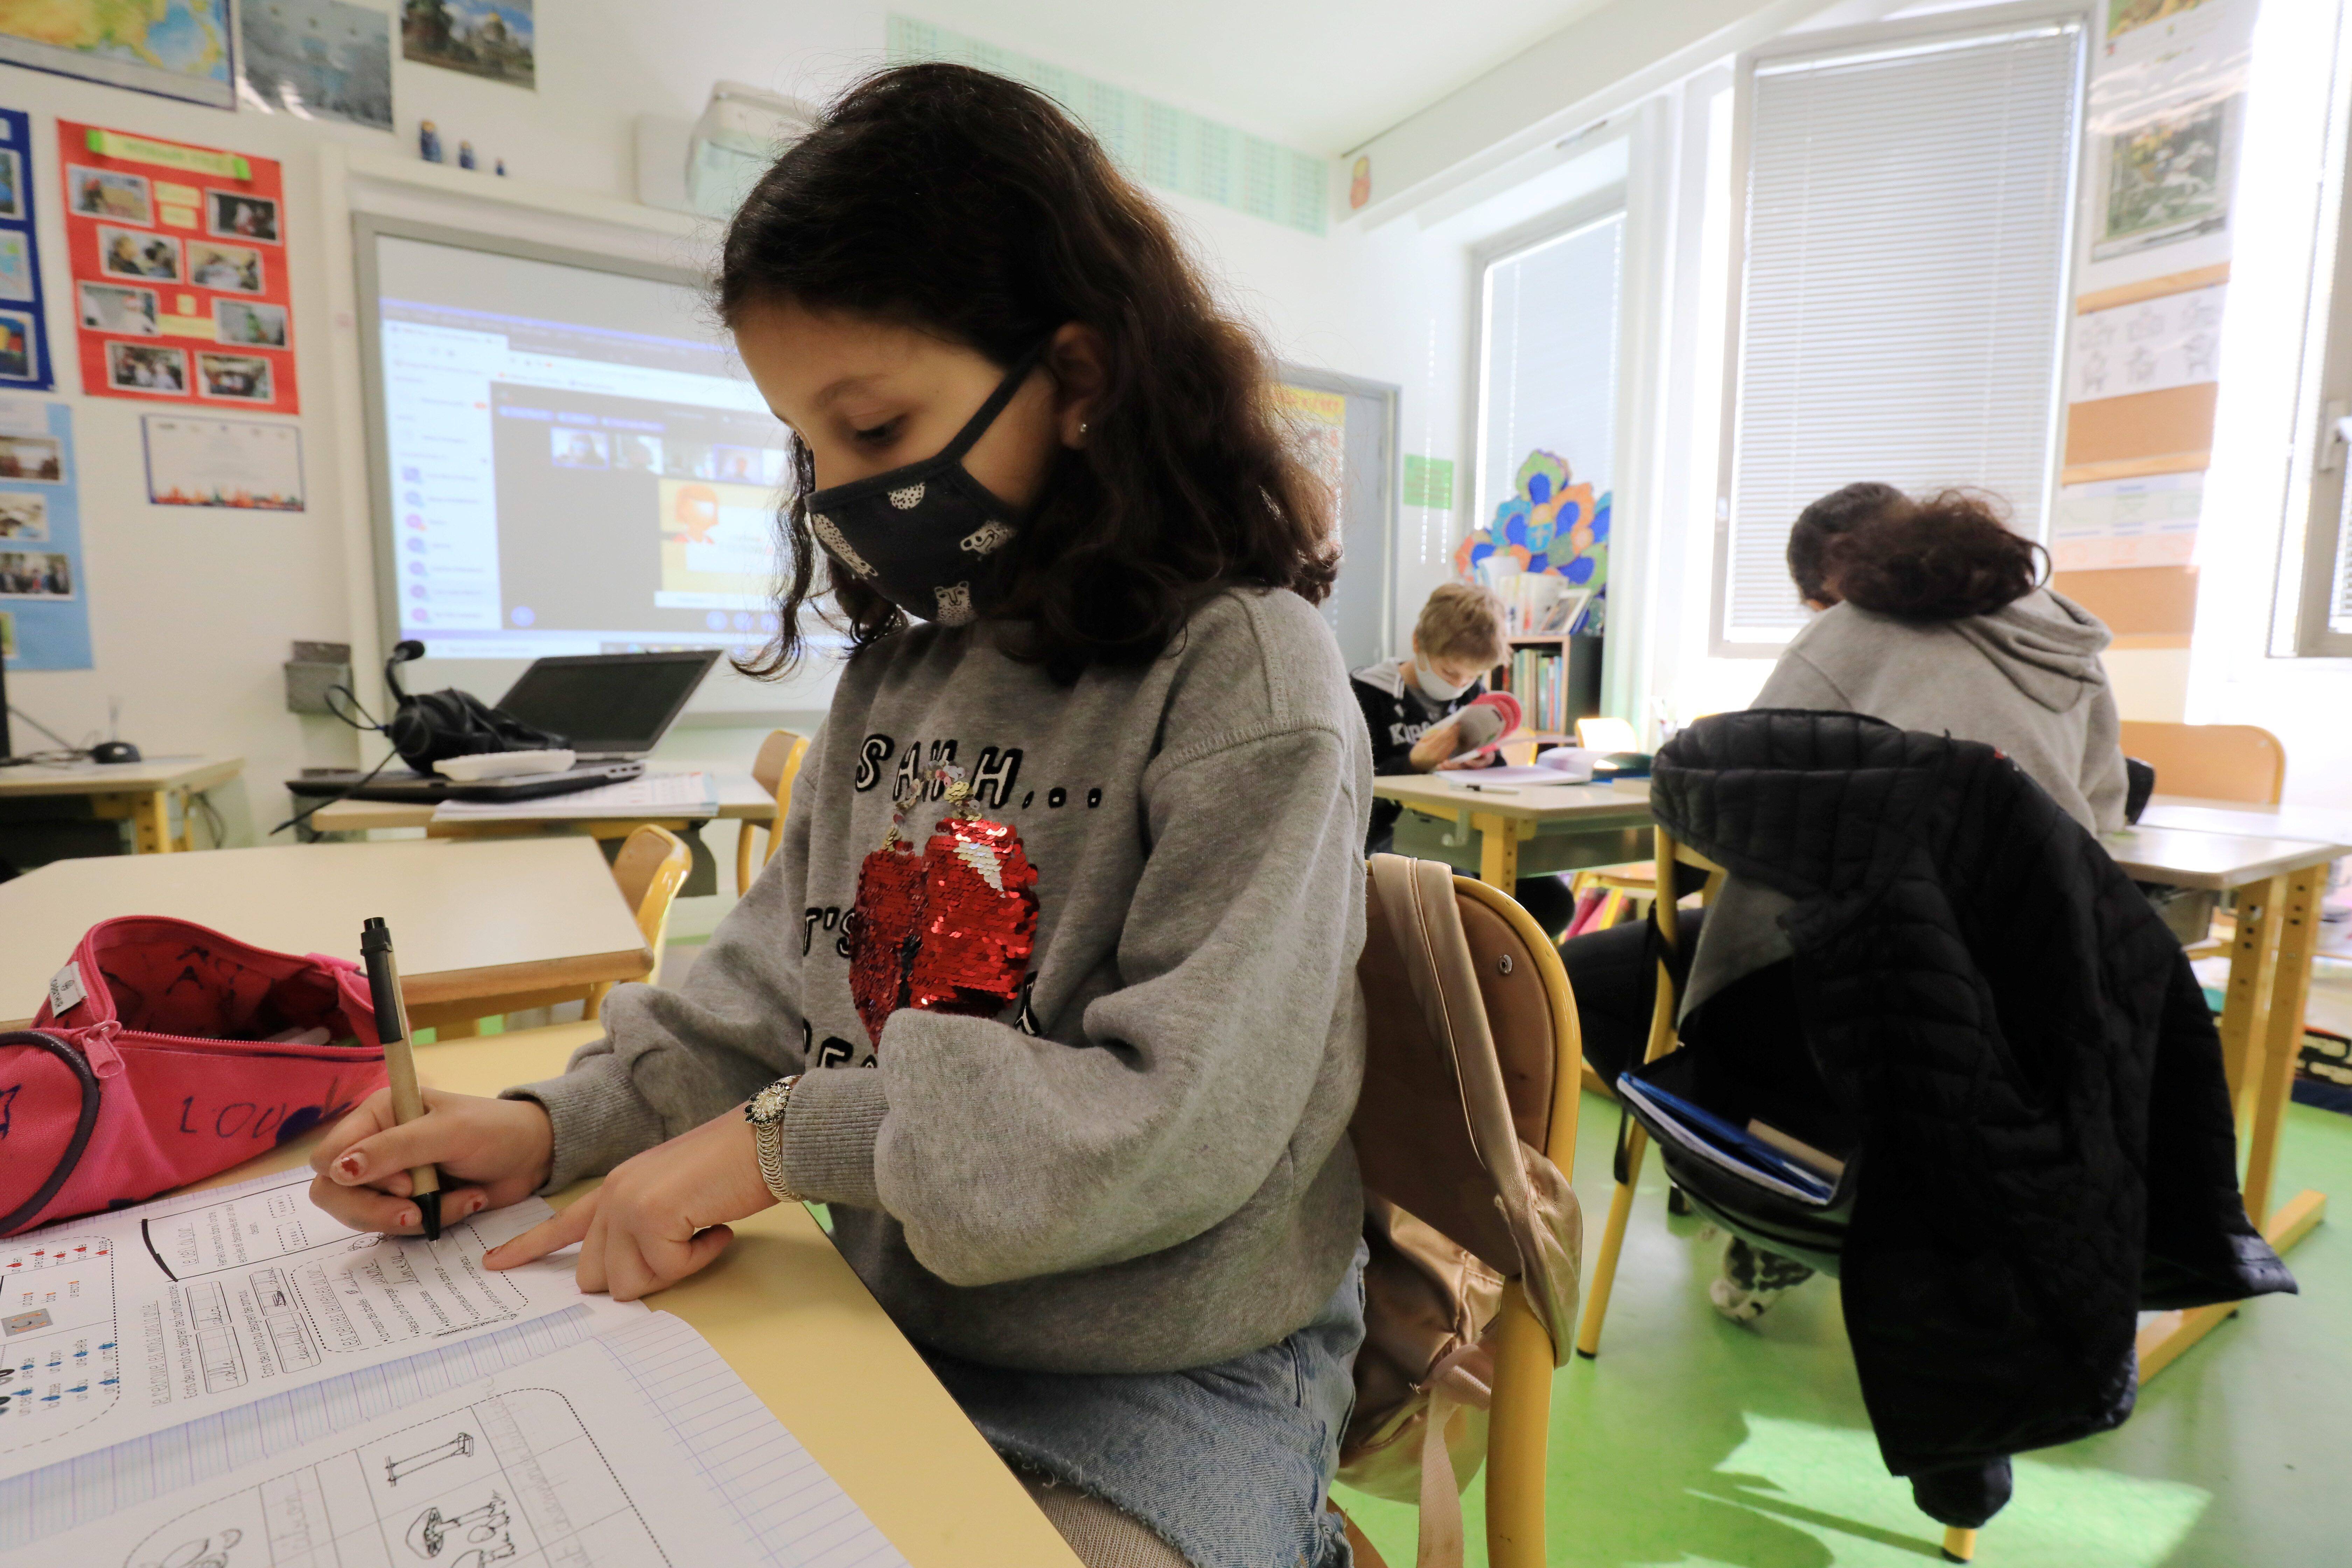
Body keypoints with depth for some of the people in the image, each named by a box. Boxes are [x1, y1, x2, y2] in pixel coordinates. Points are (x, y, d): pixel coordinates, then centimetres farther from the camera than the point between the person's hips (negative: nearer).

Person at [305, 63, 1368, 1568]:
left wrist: (789, 1136, -20)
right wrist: (558, 1125, -4)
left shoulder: (1243, 672, -19)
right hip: (903, 1330, 6)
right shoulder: (897, 669, 3)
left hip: (1172, 1385, -5)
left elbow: (1181, 1119, -23)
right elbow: (774, 982, 9)